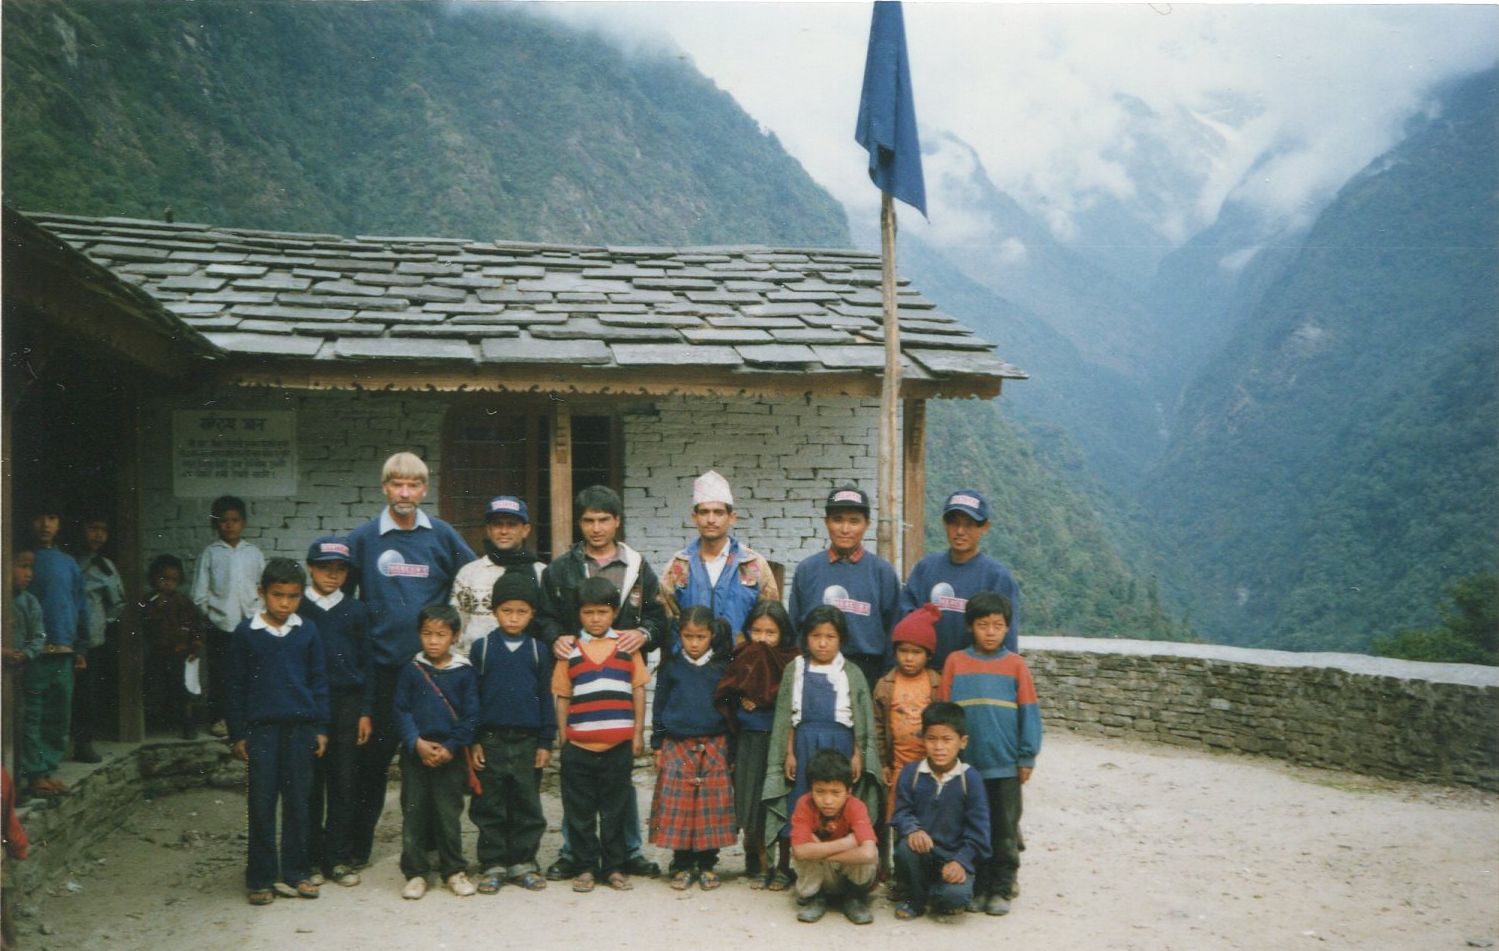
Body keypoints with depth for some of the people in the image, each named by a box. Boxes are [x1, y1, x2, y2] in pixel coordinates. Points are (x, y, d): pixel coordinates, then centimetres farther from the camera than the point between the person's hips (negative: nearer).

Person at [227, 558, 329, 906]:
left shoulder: (307, 632, 3)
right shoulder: (246, 633, -1)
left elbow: (319, 681, 9)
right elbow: (236, 685, 4)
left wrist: (321, 727, 6)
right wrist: (237, 733, 2)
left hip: (300, 727, 2)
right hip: (261, 728, -1)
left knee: (297, 802, 7)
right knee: (262, 803, 2)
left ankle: (296, 871, 18)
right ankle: (261, 877, 12)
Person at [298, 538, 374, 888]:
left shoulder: (356, 611, 8)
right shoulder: (297, 609, 3)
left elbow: (365, 662, 9)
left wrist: (366, 712, 3)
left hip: (347, 705, 2)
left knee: (344, 784, 3)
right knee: (310, 785, 3)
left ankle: (339, 859, 12)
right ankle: (311, 859, 12)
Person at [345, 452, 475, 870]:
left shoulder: (442, 535, 3)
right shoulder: (363, 538, 1)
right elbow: (340, 597, 7)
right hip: (381, 666, -1)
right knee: (373, 757, 5)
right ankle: (357, 847, 17)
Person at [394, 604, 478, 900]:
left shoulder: (464, 672, 0)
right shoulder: (411, 670, 3)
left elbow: (470, 715, -1)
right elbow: (401, 709, 1)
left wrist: (451, 747, -10)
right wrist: (417, 743, -12)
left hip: (450, 754, -1)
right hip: (415, 753, 1)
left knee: (449, 814, 4)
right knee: (413, 813, 4)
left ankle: (454, 871, 15)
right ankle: (415, 872, 13)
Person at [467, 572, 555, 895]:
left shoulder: (538, 650, 4)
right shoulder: (480, 648, 1)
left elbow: (546, 698, 7)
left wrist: (546, 743, 3)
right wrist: (472, 741, -2)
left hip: (527, 741, 1)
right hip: (490, 740, -1)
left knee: (527, 805, 7)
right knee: (490, 807, 5)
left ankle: (523, 862, 18)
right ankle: (493, 864, 15)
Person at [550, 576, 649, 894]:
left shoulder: (628, 646, 4)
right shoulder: (569, 650, 3)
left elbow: (638, 690, 6)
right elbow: (562, 696, 7)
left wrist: (638, 733, 4)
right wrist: (561, 735, 5)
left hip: (619, 745, 0)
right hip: (578, 746, 0)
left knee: (615, 809, 9)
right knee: (580, 811, 7)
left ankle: (614, 867, 20)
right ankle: (585, 867, 18)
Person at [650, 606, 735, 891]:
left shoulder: (722, 667, 5)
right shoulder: (671, 667, 5)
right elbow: (659, 705, 9)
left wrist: (731, 749, 5)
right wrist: (657, 745, 6)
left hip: (714, 747, 0)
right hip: (677, 746, 0)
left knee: (712, 807, 0)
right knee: (678, 806, -2)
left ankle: (707, 865, 13)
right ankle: (682, 865, 10)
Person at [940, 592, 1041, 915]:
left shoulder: (1015, 664, -1)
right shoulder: (955, 662, -1)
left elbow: (1029, 713, 1)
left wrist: (1027, 757, -1)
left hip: (1006, 766, 0)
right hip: (966, 764, 1)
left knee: (1005, 831, 8)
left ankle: (1001, 889, 19)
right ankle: (976, 888, 21)